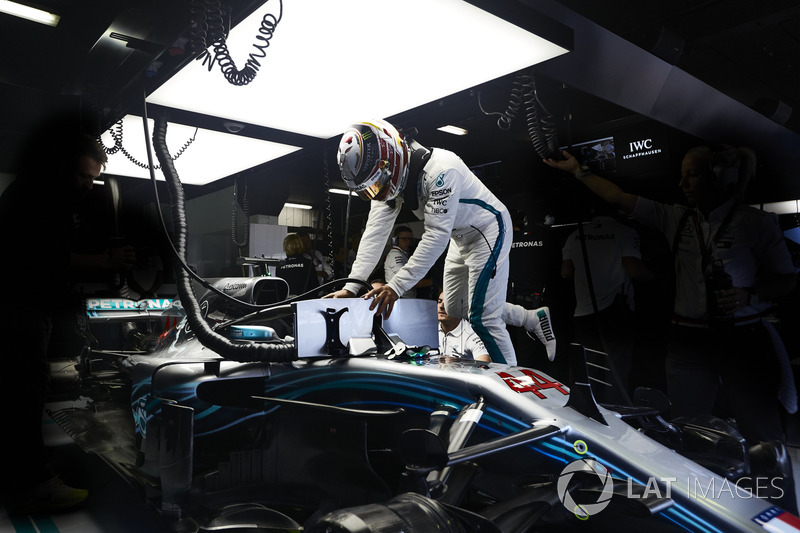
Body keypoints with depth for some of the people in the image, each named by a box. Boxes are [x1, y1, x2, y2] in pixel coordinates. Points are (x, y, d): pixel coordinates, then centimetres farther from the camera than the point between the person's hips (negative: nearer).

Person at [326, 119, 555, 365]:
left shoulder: (440, 169, -34)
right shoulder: (387, 176, -9)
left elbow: (436, 236, -36)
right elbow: (375, 232, -12)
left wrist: (396, 286, -37)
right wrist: (351, 286, -19)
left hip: (488, 230, -9)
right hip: (460, 237, 9)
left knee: (481, 318, -13)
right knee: (455, 310, 15)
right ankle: (534, 318, 29)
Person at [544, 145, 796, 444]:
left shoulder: (757, 222, -2)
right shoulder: (676, 218, 7)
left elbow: (786, 279, 2)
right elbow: (619, 198, 8)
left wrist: (749, 295, -17)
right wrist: (578, 170, 9)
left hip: (742, 340, -3)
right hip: (688, 341, 3)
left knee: (762, 434, 2)